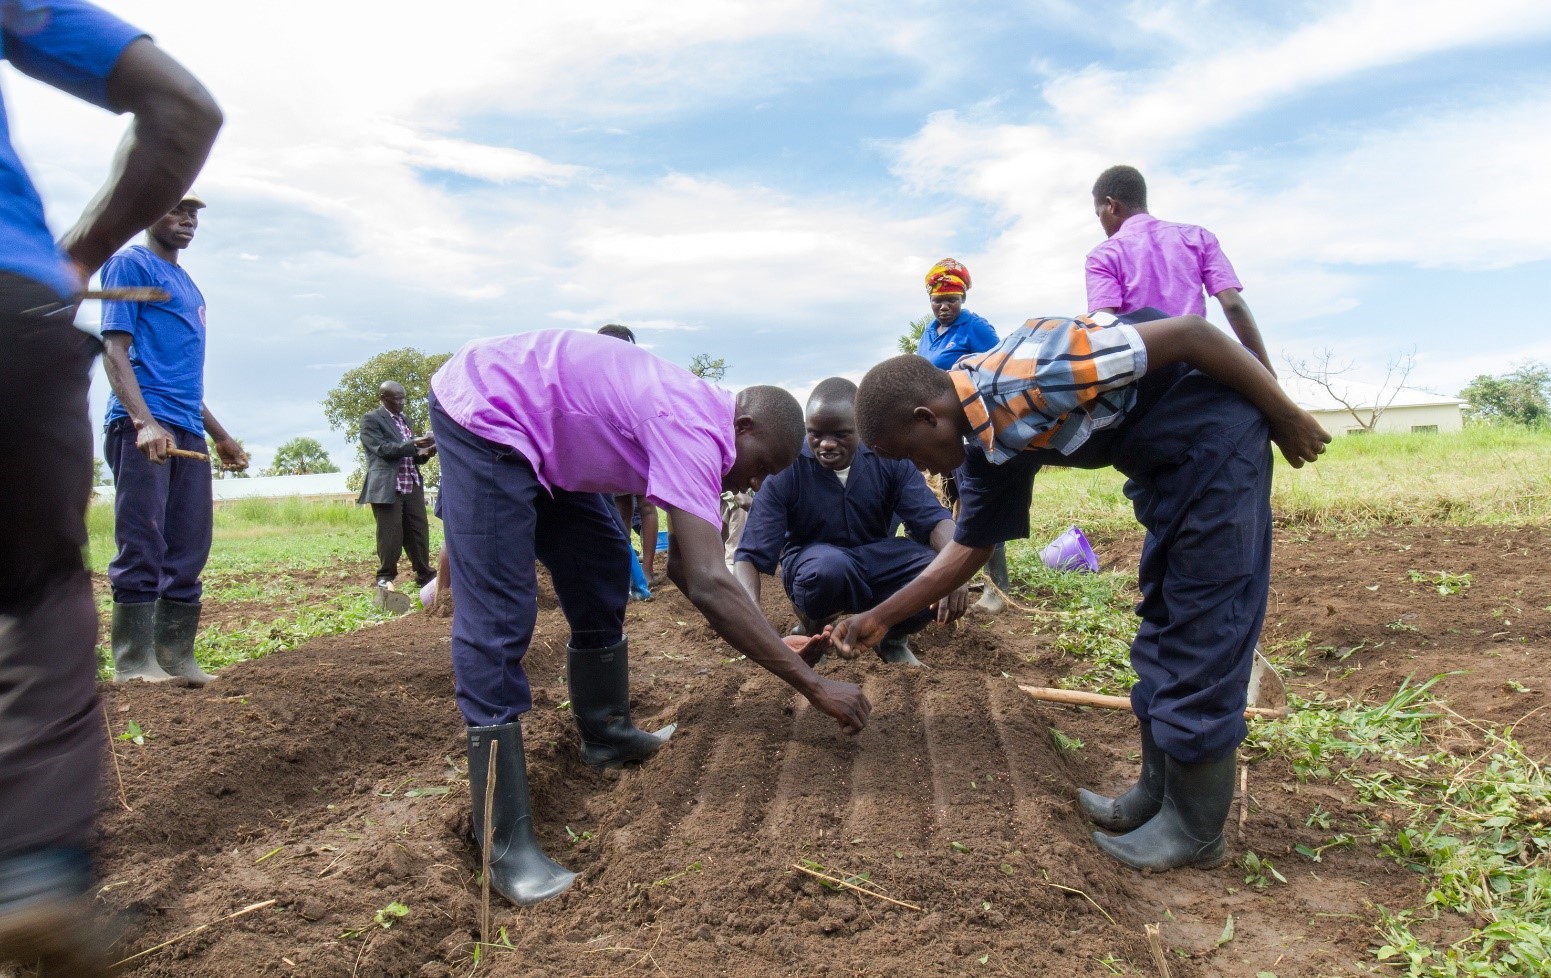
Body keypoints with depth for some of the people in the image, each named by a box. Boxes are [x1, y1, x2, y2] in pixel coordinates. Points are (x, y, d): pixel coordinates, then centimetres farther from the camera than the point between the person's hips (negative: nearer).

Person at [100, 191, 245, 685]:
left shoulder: (188, 286, 26)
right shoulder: (130, 263, 4)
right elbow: (114, 348, -7)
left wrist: (220, 436, 26)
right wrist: (144, 421, -20)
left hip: (188, 433, 8)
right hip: (143, 427, -8)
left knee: (189, 551, 5)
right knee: (143, 547, -8)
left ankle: (176, 657, 11)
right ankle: (135, 663, -3)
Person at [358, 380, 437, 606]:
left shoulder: (404, 420, 21)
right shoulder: (371, 419, -1)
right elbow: (382, 449, -14)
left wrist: (424, 453, 2)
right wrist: (414, 444, -23)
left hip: (412, 486, 7)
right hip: (387, 488, -7)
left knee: (419, 534, 5)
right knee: (390, 537, -3)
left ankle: (425, 577, 12)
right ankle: (385, 582, 7)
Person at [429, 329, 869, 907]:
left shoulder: (698, 430, 4)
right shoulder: (693, 433, -26)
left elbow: (685, 566, 10)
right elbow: (709, 585, -34)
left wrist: (770, 645, 4)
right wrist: (815, 687, -28)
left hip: (538, 432, 10)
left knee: (603, 572, 12)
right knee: (497, 623, -15)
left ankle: (605, 734, 29)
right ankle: (505, 843, -10)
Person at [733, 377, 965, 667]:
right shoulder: (786, 469, -20)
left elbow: (932, 517, -18)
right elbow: (751, 554, -23)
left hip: (876, 558, 3)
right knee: (830, 567, -39)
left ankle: (891, 636, 6)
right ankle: (810, 633, -4)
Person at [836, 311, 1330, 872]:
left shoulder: (1024, 376, -28)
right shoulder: (984, 449, -1)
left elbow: (1189, 332, -23)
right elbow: (969, 547, 9)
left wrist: (1285, 417, -13)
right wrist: (880, 618, 7)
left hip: (1215, 432, -9)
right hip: (1165, 458, 9)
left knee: (1203, 629, -3)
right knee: (1163, 622, 15)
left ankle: (1194, 830, 11)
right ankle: (1157, 795, 29)